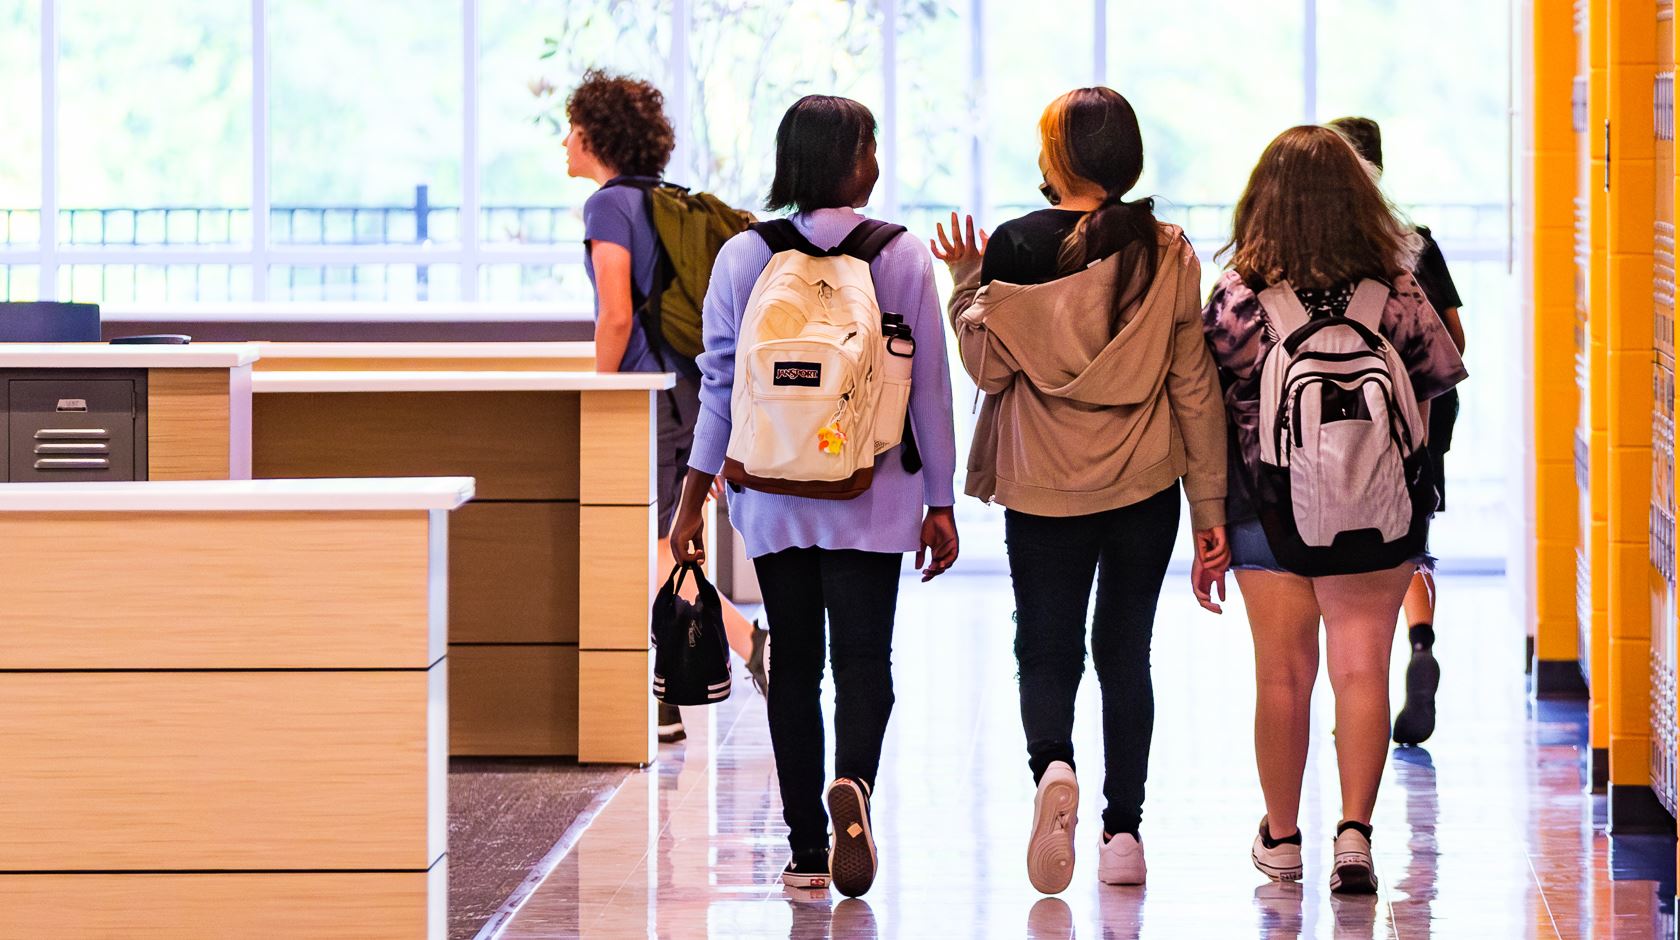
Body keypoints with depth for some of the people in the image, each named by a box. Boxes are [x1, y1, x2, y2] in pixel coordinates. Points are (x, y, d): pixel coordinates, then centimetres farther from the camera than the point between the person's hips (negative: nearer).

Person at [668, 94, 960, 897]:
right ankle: (852, 783, -28)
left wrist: (692, 500, 5)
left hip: (772, 496, 2)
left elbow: (719, 382, 0)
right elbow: (929, 386, 0)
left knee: (794, 664, 9)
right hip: (872, 500, -1)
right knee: (863, 658, 0)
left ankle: (808, 847, 10)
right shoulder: (902, 258, -3)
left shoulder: (743, 257, -1)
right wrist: (940, 503, 6)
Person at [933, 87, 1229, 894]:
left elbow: (988, 367, -6)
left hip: (1045, 490, -2)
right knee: (1124, 652, 12)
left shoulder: (1017, 248, -7)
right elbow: (1195, 386, 0)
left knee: (1046, 648, 7)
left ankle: (1053, 767, -22)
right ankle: (1123, 831, 12)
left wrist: (965, 286, 9)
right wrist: (1209, 503, 5)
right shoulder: (1167, 253, -2)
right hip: (1147, 490, 2)